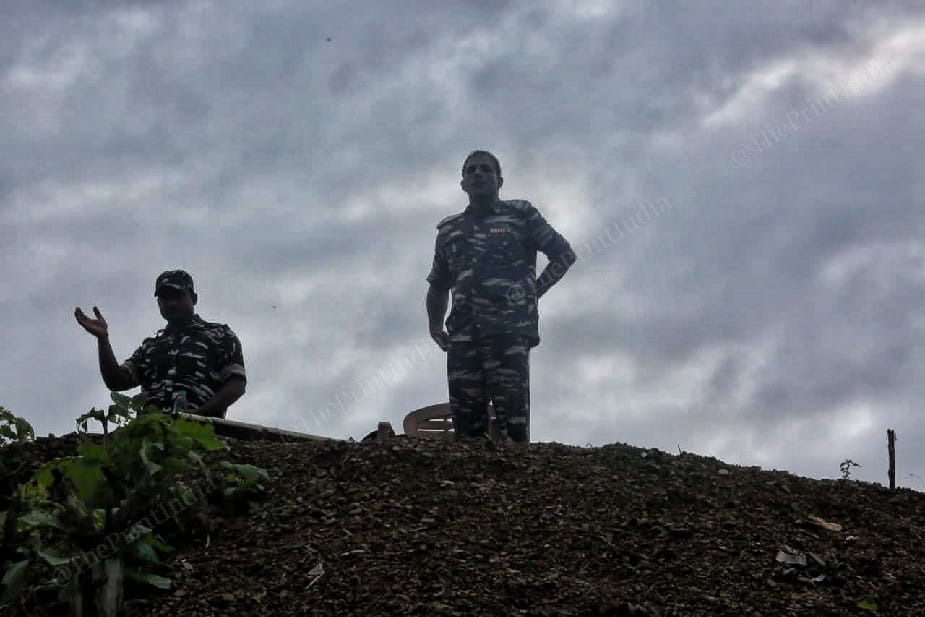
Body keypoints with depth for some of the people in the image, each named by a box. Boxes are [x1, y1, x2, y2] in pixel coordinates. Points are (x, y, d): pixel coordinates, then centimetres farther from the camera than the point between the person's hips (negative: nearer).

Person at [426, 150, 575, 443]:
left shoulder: (520, 214, 12)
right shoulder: (449, 229, 23)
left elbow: (564, 254, 13)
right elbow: (438, 285, 32)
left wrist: (534, 290, 4)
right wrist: (435, 326, 20)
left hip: (509, 329, -4)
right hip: (462, 337, 4)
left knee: (513, 418, -15)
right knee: (466, 421, -4)